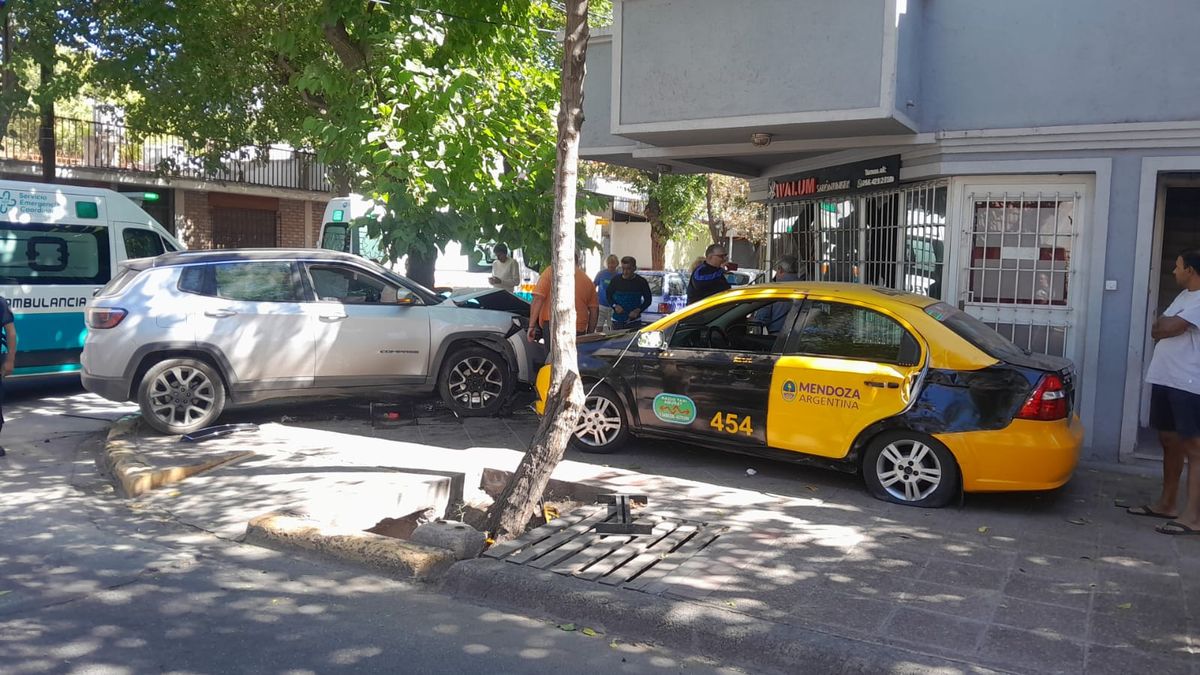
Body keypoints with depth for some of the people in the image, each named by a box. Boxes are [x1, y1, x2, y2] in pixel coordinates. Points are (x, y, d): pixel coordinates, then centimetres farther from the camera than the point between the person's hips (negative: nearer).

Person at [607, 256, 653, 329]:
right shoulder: (615, 281, 1)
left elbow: (648, 299, 6)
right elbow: (609, 296, 13)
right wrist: (615, 306, -7)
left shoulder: (641, 282, -1)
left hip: (634, 321, -1)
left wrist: (638, 310, -11)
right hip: (617, 321, 1)